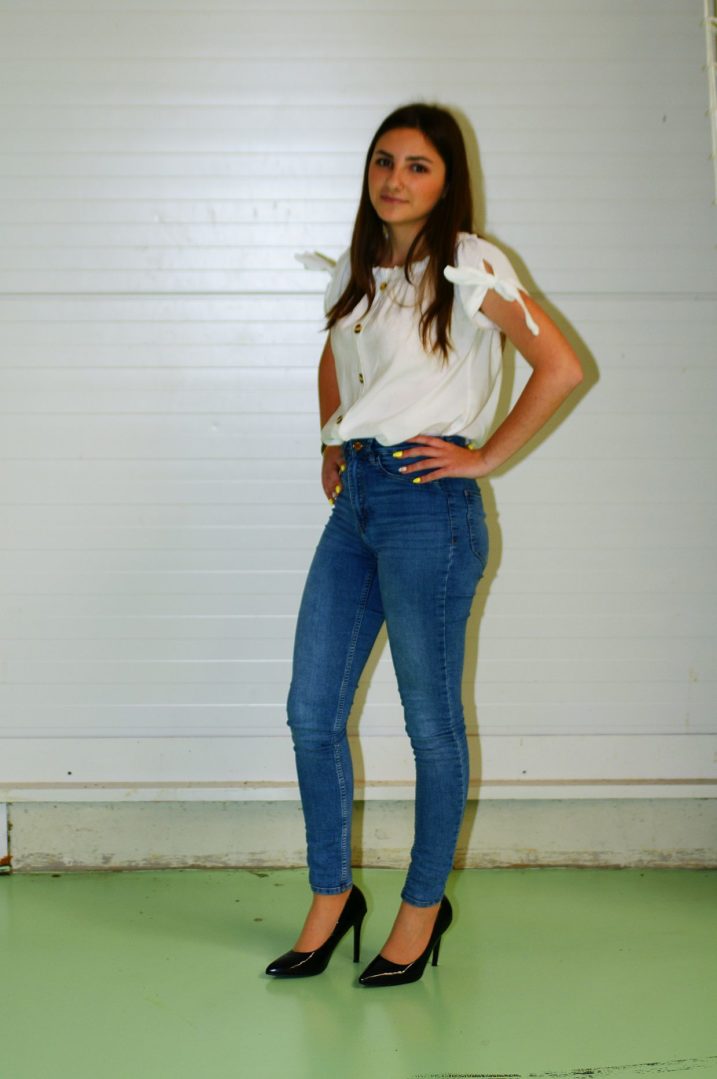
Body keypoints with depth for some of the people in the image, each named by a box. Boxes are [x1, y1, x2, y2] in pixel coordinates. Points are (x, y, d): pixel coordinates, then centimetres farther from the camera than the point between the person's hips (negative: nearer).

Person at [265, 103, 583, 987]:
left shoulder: (468, 266, -7)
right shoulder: (355, 273, 14)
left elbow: (560, 367, -14)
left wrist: (486, 456, -11)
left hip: (428, 507, -7)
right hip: (355, 501, 7)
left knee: (431, 721, 4)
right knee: (312, 712, 8)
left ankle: (424, 905, 21)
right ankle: (331, 897, 23)